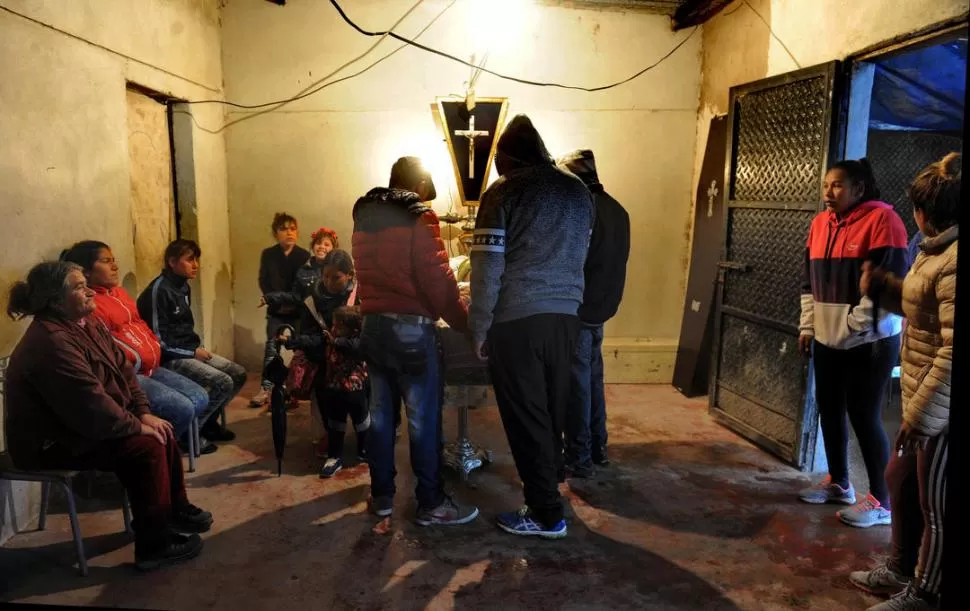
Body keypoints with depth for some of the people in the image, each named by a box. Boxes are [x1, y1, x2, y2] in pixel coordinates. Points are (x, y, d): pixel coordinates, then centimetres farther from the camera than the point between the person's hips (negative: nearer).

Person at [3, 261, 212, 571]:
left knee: (161, 432, 4)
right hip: (51, 443, -10)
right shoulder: (51, 344, -29)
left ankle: (176, 509, 20)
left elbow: (123, 369, 8)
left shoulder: (87, 324, 4)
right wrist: (137, 426, -19)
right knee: (146, 447, -22)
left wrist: (144, 413, -3)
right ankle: (154, 544, -12)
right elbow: (90, 406, -32)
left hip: (80, 425, 10)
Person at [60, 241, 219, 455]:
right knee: (182, 409, -20)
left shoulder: (118, 291, 15)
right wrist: (138, 359, -16)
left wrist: (154, 349, 11)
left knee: (200, 398, 3)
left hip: (150, 367, 10)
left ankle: (185, 437, 26)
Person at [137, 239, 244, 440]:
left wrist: (197, 348, 6)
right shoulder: (159, 290, -18)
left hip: (190, 351, 9)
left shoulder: (183, 287, 11)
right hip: (171, 358, -9)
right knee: (224, 383, -22)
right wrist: (192, 352, -15)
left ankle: (208, 420, 15)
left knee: (238, 374, 2)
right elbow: (158, 340, -19)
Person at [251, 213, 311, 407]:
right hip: (276, 310, 1)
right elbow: (264, 282, -1)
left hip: (298, 310, 0)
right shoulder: (268, 255, 1)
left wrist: (295, 302, -15)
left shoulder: (304, 255, -2)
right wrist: (278, 302, -13)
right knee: (271, 348, -3)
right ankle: (266, 389, -1)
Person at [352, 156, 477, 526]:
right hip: (410, 327, -7)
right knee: (424, 419, -1)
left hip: (372, 324, 7)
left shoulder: (364, 218, 12)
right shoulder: (418, 218, -10)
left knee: (380, 414, 12)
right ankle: (431, 504, 6)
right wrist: (464, 323, -6)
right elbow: (437, 280, -14)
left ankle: (381, 496, 20)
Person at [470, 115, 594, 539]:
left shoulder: (504, 192, -4)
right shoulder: (579, 192, 12)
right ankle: (548, 486, 32)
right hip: (566, 317, 6)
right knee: (552, 411, 17)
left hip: (517, 319, -5)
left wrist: (479, 329, -1)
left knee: (525, 416, 3)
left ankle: (546, 513, 9)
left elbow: (487, 267, -8)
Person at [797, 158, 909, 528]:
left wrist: (856, 326, -17)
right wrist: (808, 325, 10)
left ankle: (881, 501, 10)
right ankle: (838, 482, 29)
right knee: (829, 410, 13)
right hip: (827, 339, 7)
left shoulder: (882, 219, -12)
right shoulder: (821, 223, 9)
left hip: (869, 341, -7)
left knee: (864, 417, -3)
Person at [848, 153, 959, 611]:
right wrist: (880, 286, 8)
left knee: (933, 505, 7)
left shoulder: (953, 264, -24)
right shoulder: (938, 251, 8)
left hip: (940, 409, -10)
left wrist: (921, 416, -23)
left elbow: (954, 353, -27)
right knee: (898, 481, 22)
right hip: (926, 400, 10)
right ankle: (901, 570, 40)